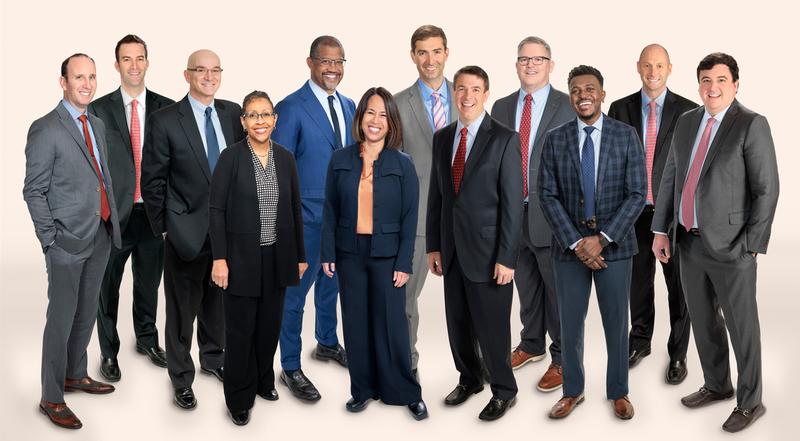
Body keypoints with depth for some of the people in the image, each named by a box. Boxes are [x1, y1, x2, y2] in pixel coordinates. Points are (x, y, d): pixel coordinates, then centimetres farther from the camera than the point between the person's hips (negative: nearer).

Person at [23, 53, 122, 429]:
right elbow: (34, 191, -10)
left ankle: (75, 374, 35)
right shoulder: (45, 130, -11)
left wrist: (111, 220, 10)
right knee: (62, 318, 0)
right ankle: (51, 398, 11)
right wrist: (50, 240, -13)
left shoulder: (97, 125, 12)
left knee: (86, 312, 18)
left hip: (101, 235, 7)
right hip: (68, 241, -7)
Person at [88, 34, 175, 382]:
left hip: (153, 213, 2)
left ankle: (147, 339, 38)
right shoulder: (99, 109, -3)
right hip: (114, 213, -2)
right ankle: (108, 351, 27)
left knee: (149, 284, 18)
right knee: (107, 288, 10)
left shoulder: (165, 108, 2)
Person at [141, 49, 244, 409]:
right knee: (182, 308, 7)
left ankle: (214, 357, 40)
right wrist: (163, 227, -5)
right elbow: (152, 180, -6)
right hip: (187, 230, -4)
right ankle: (181, 377, 23)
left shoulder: (233, 113, 2)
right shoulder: (165, 121, -10)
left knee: (219, 299, 20)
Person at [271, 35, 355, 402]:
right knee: (295, 292, 2)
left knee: (331, 283, 22)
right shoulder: (291, 108, -13)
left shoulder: (349, 106, 7)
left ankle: (327, 343, 42)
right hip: (307, 217, -7)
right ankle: (290, 369, 14)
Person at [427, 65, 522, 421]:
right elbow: (436, 195, 11)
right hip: (451, 249, 5)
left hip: (487, 250, -5)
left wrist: (506, 258, -14)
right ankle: (469, 379, 34)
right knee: (458, 322, 14)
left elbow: (512, 202, -11)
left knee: (492, 326, 3)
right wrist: (433, 245, 7)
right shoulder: (442, 138, 9)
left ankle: (504, 392, 21)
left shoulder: (504, 139, -8)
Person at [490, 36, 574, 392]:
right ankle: (532, 344, 37)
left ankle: (562, 358, 19)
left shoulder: (569, 107, -5)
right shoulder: (501, 108, 9)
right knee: (526, 286, 18)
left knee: (557, 288, 4)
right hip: (513, 212, 5)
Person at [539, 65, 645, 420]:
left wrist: (603, 238, -14)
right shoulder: (555, 139, 0)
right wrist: (576, 243, -12)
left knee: (616, 323, 9)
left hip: (614, 243, -1)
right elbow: (547, 196, -3)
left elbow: (637, 194, -6)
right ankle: (573, 391, 25)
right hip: (569, 244, 1)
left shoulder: (626, 135, -3)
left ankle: (618, 392, 25)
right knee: (570, 323, 9)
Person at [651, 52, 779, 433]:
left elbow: (766, 190, -12)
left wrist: (751, 245, -14)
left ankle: (750, 402, 20)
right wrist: (660, 230, 8)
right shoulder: (686, 122, 8)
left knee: (741, 326, 5)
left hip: (730, 246, -6)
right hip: (690, 242, 6)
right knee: (703, 320, 18)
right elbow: (670, 178, 12)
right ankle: (716, 385, 37)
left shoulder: (752, 125, -11)